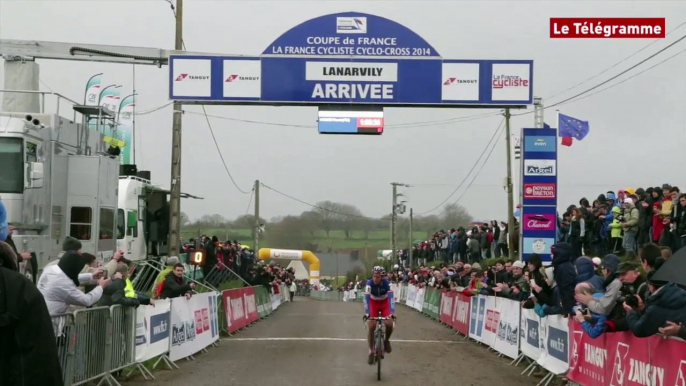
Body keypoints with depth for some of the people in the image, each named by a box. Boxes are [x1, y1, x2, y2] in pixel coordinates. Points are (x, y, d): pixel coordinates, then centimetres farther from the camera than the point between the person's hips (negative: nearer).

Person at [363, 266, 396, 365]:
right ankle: (371, 351, -2)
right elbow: (366, 298, -35)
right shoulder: (369, 283, -29)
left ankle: (386, 340, 10)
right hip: (373, 303, 0)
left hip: (384, 303, 0)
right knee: (371, 326, -15)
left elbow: (391, 297, -36)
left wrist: (392, 312, -48)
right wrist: (367, 313, -47)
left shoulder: (386, 283, -29)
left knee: (389, 324, -22)